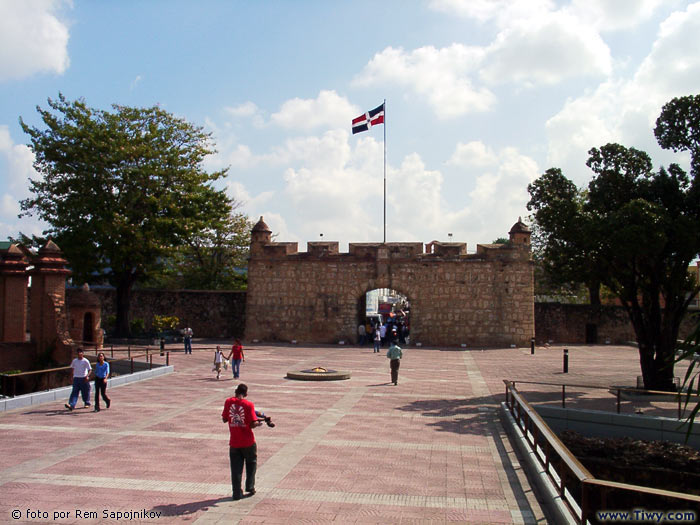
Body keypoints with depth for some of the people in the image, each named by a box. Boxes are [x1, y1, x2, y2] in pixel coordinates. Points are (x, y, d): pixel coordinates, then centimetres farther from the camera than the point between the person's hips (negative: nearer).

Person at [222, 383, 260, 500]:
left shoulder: (228, 402, -4)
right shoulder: (248, 404, -12)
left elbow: (224, 419, 4)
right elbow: (253, 424, -16)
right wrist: (258, 422, 5)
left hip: (234, 443, 2)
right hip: (248, 442, -2)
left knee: (236, 468, 10)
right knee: (251, 463, 21)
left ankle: (236, 493, 9)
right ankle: (250, 487, 20)